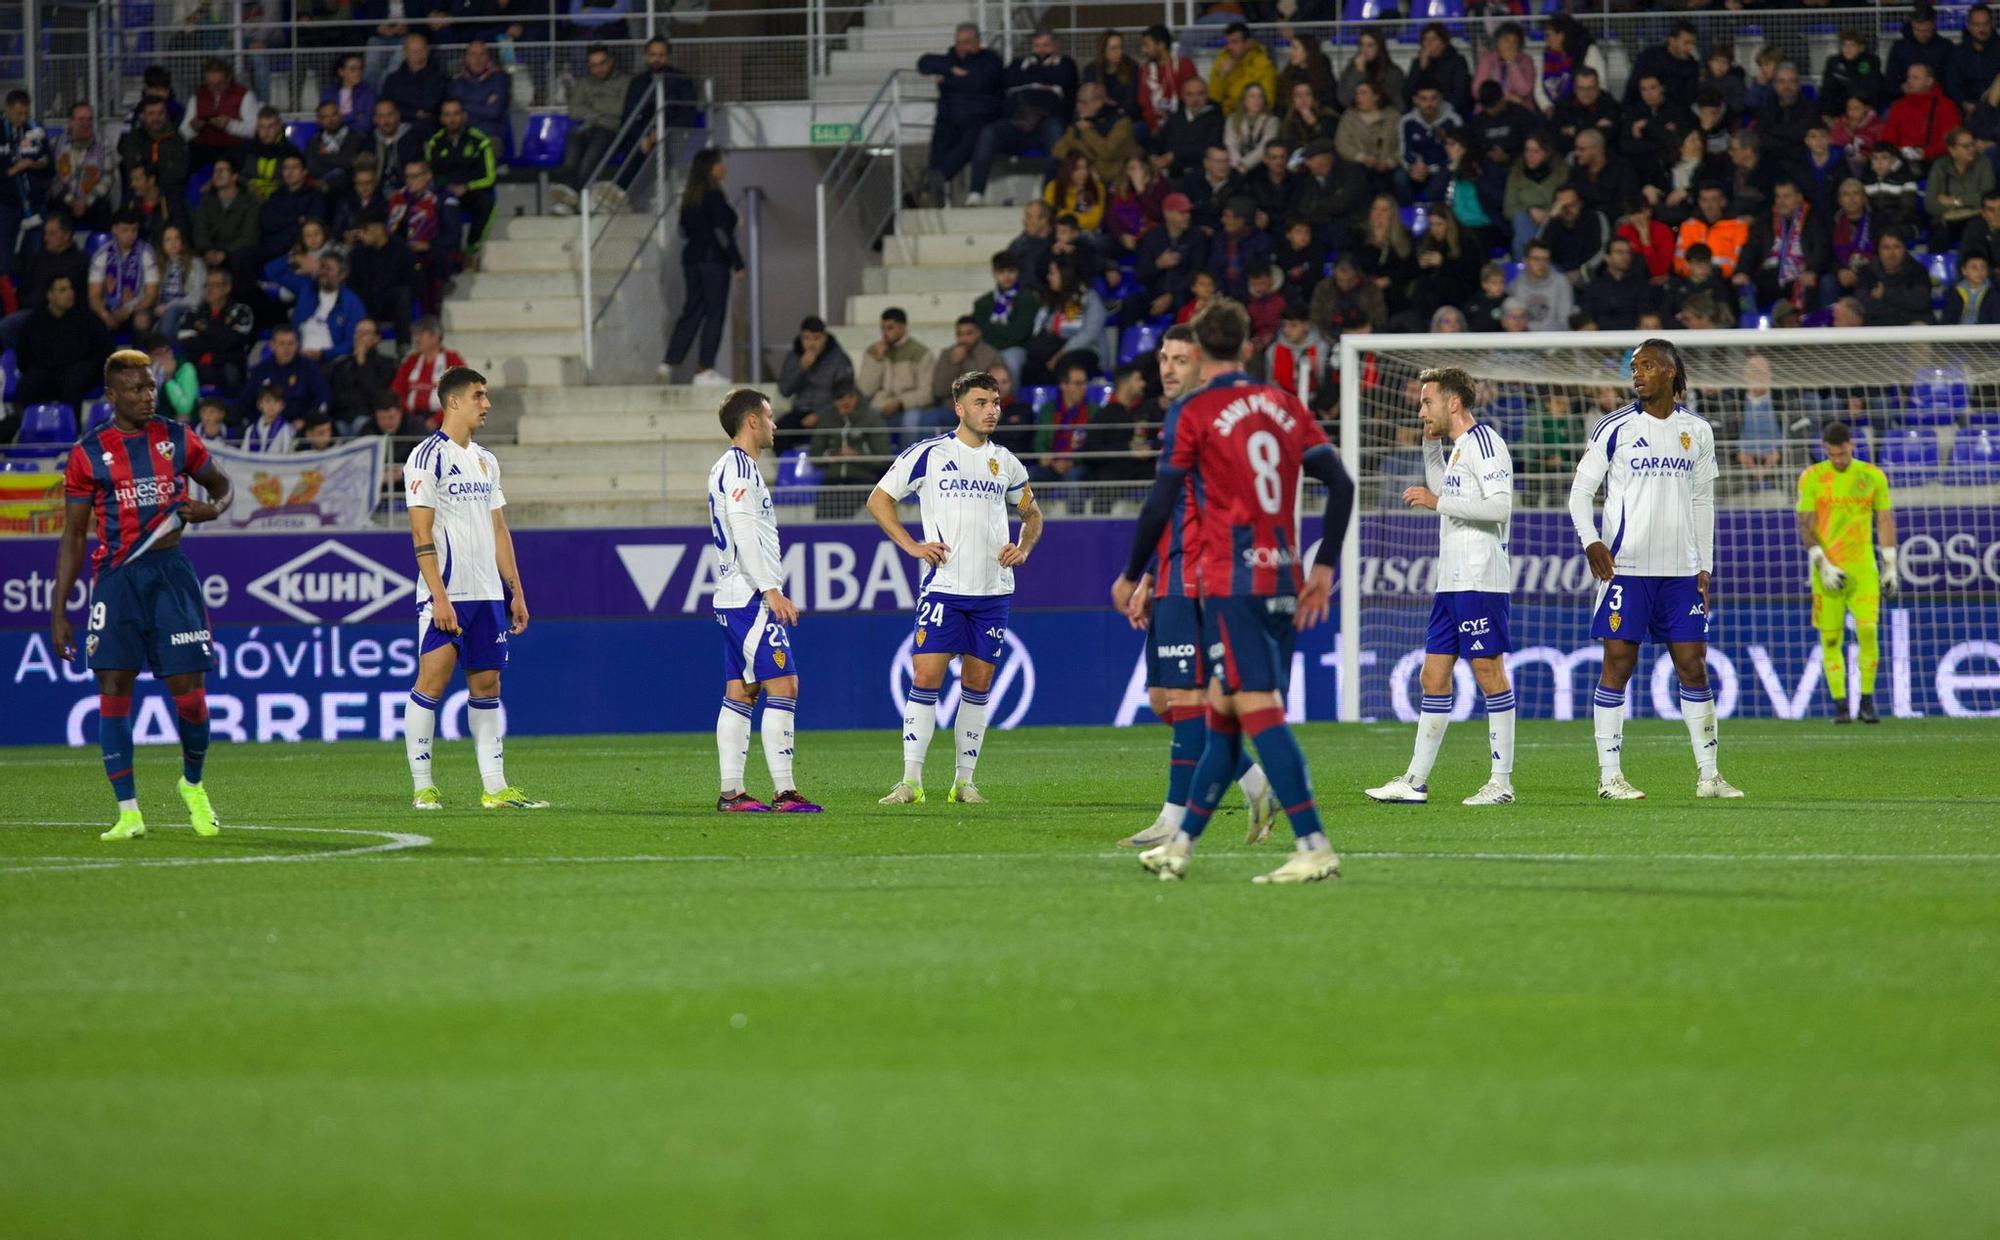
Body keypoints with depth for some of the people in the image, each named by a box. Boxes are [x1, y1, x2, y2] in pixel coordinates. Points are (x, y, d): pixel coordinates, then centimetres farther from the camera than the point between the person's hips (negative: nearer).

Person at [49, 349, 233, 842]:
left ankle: (193, 784, 23)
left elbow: (222, 484, 22)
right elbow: (72, 536, 6)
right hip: (117, 575, -1)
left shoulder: (177, 439, 6)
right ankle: (128, 811, -1)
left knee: (189, 688, -3)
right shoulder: (89, 453, 3)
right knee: (113, 691, -7)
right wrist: (59, 611, 2)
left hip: (171, 572, 1)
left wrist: (213, 509, -3)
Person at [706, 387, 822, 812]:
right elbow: (744, 534, -21)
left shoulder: (730, 467, 20)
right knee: (783, 686, -12)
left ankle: (730, 792, 6)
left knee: (740, 693, 8)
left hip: (733, 599, 10)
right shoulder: (740, 467, -12)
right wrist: (772, 590, -23)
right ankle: (784, 792, -16)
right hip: (750, 599, -10)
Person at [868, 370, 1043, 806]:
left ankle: (965, 780, 11)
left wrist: (1023, 549, 6)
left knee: (977, 684, 5)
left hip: (992, 590, 4)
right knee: (925, 677, -10)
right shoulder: (929, 454, -2)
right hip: (943, 586, -4)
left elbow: (1031, 514, 26)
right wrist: (912, 546, -6)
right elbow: (878, 499, 4)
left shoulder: (1005, 462, 11)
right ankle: (911, 780, -9)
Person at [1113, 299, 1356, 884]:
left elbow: (1161, 504, -3)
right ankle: (1180, 845, 22)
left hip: (1231, 581, -7)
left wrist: (1131, 577, 8)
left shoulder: (1195, 411, -3)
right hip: (1283, 583, 7)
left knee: (1259, 710, -12)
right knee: (1223, 715, 13)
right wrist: (1324, 567, 12)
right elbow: (1341, 485, 8)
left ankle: (1315, 847, -23)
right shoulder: (1283, 406, 13)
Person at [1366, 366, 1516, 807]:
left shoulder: (1484, 442, -10)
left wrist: (1438, 502, -16)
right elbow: (1443, 496, 33)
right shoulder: (1457, 448, 19)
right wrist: (1431, 444, 21)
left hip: (1480, 580, -10)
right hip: (1452, 582, 10)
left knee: (1489, 671, -7)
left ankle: (1502, 781, -4)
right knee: (1434, 675, 9)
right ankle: (1416, 781, 12)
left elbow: (1500, 506, -19)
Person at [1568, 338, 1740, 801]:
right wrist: (1591, 542, -15)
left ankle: (1708, 775, 9)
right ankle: (1609, 776, 0)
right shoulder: (1614, 428, -1)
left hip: (1681, 571, 3)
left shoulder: (1697, 432, 9)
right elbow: (1581, 490, 0)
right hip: (1625, 568, -3)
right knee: (1618, 663, -4)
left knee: (1693, 665, 3)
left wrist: (1704, 567, 12)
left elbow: (1702, 501, 16)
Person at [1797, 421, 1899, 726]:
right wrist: (1823, 566, -11)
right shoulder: (1812, 478, 1)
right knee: (1831, 640, -2)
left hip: (1864, 570, 1)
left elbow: (1885, 521, 11)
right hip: (1828, 571, -1)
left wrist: (1890, 566, 7)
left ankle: (1867, 701, -1)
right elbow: (1805, 525, -1)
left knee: (1868, 631, -11)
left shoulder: (1873, 477, 6)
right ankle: (1840, 705, 5)